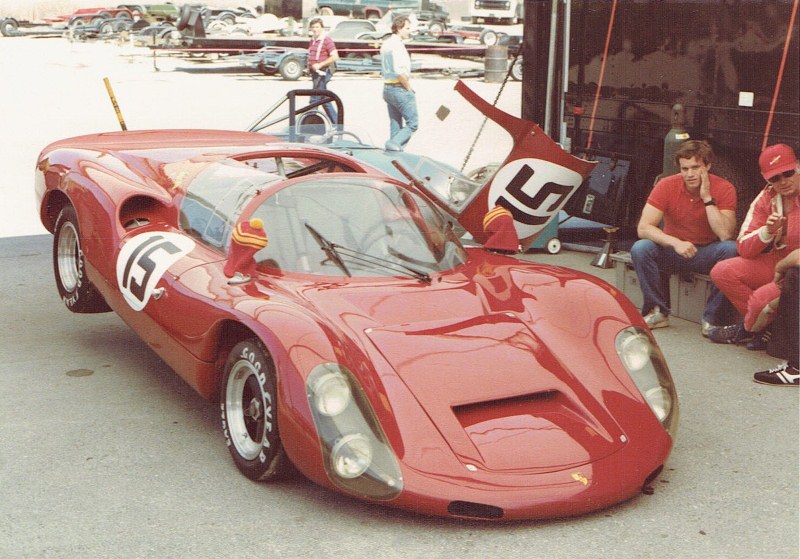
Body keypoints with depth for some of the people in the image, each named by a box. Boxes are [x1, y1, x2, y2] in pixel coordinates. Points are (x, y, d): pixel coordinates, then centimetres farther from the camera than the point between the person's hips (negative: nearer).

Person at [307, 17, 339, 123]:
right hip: (315, 73, 9)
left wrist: (320, 64, -23)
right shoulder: (312, 41, 14)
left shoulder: (327, 40, -11)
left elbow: (335, 57, -19)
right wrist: (310, 65, 13)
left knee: (314, 99, -9)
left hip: (323, 72, -9)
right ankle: (335, 123, 18)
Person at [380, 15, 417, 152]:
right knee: (412, 123, -4)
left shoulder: (385, 44, 14)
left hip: (387, 88, 10)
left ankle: (395, 150, 15)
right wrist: (409, 88, -12)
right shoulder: (397, 45, -16)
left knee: (395, 124, 14)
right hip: (400, 89, -10)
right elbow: (400, 72, -24)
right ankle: (394, 143, -14)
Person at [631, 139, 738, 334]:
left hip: (707, 253, 0)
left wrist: (707, 198, -28)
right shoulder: (667, 186, -13)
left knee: (730, 249, -32)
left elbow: (725, 235, -25)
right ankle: (658, 312, -13)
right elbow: (643, 228, -20)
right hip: (673, 251, 1)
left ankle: (711, 319, -21)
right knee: (640, 248, -27)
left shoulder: (724, 189, -13)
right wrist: (675, 242, -34)